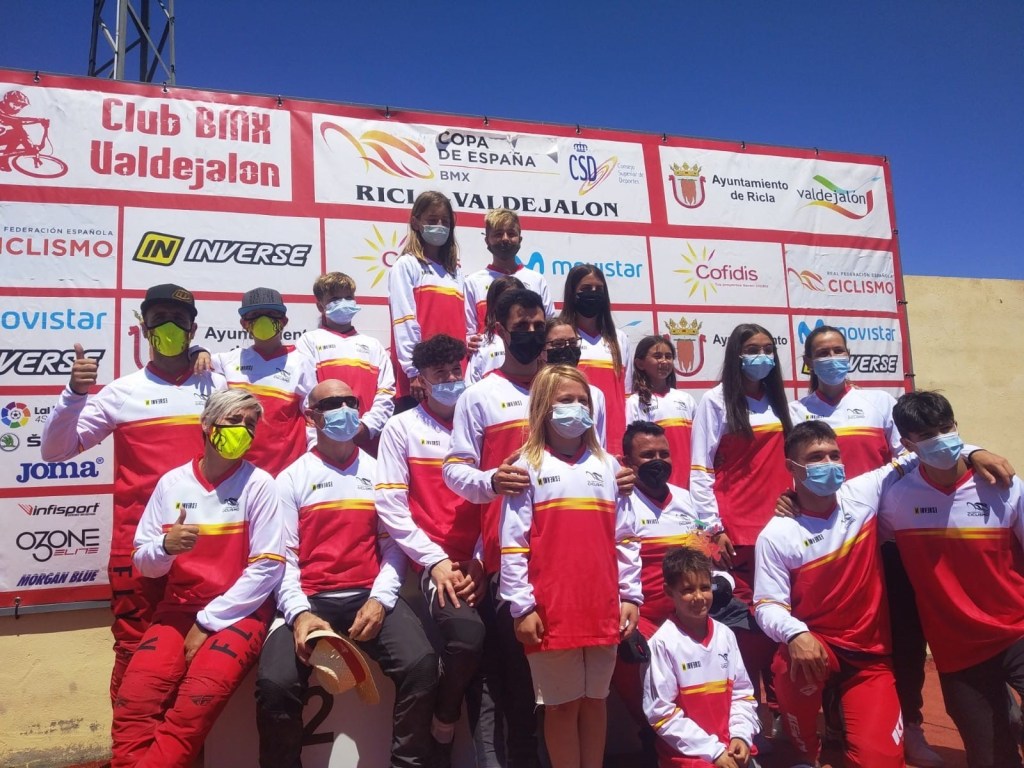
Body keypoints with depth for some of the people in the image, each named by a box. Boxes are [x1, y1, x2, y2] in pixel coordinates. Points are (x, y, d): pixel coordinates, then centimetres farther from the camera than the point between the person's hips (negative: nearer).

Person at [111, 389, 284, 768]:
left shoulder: (259, 484, -5)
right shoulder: (171, 483, 4)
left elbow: (267, 567, -10)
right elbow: (143, 563, 7)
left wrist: (208, 622, -11)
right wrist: (165, 546, -17)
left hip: (239, 611, -3)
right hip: (179, 607, 3)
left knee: (194, 704, -27)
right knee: (132, 704, -20)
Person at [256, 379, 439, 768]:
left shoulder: (378, 471, 13)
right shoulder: (291, 478, 9)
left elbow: (393, 545, 6)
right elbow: (284, 556, 1)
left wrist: (380, 599, -11)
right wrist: (299, 613, -16)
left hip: (369, 596, 1)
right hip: (311, 599, 0)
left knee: (421, 664, -25)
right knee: (275, 683, -26)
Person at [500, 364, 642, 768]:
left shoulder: (607, 465, 10)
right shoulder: (529, 467, -1)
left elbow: (625, 538, 9)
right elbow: (512, 545, -6)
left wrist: (631, 596, 4)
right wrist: (522, 607, -10)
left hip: (603, 609, 3)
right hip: (551, 611, -3)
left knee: (594, 701, 15)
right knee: (562, 705, 8)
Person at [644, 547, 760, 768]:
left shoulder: (725, 634, 4)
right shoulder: (664, 642, -13)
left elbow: (742, 692, 10)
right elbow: (661, 713, -12)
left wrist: (741, 735, -6)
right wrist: (713, 750, -11)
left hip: (730, 746, 5)